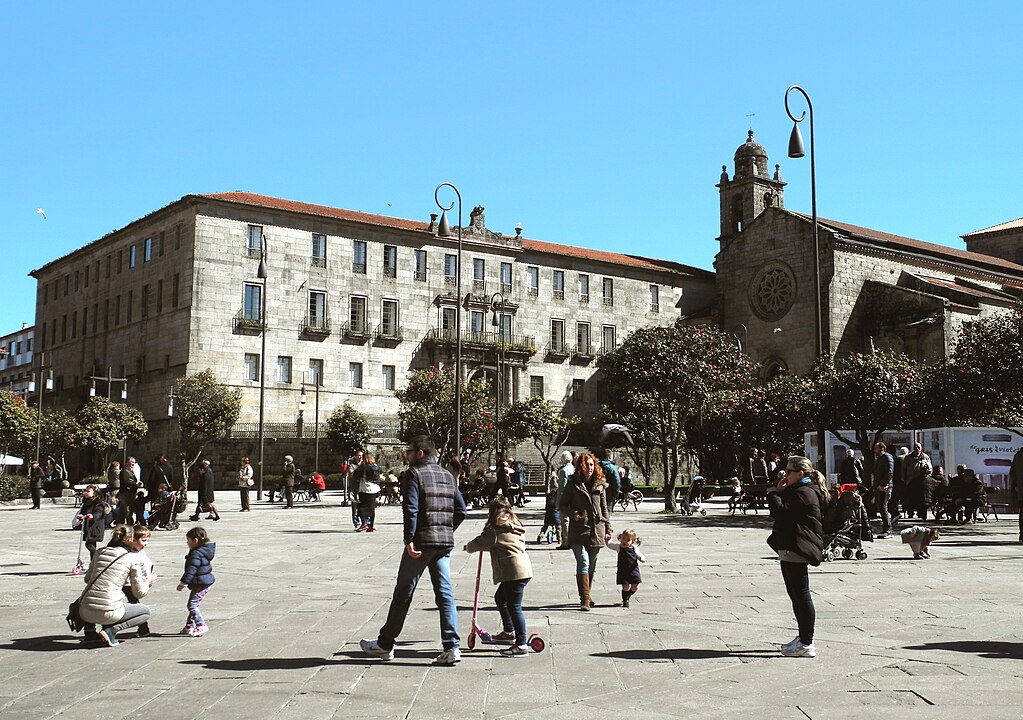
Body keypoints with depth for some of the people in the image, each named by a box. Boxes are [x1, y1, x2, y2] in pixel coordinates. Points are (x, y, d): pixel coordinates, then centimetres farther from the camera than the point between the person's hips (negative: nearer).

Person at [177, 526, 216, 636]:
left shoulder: (196, 554, -20)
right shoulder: (205, 551, 13)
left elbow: (191, 570, -23)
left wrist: (182, 583, -19)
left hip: (199, 584, -11)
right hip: (206, 582, 11)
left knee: (192, 605, -9)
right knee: (193, 605, 18)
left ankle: (201, 625, -14)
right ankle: (190, 626, 26)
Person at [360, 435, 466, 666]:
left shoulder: (414, 474, -5)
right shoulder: (447, 476, 14)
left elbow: (410, 509, -16)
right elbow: (461, 510, 12)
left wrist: (409, 540, -18)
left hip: (421, 541, -6)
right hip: (445, 543, 6)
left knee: (403, 593, 5)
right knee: (445, 593, 5)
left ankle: (385, 644, 18)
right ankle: (451, 647, -3)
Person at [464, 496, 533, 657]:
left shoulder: (494, 530, -8)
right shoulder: (516, 526, 17)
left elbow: (478, 544, -2)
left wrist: (467, 547, 20)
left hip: (514, 571, -10)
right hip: (523, 568, 10)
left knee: (514, 607, -7)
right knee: (500, 598, 25)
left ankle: (521, 645, -8)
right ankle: (509, 631, 35)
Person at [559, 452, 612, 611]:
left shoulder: (600, 485, 9)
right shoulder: (573, 484, 1)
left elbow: (604, 509, 14)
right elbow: (562, 505, 6)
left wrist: (608, 529, 8)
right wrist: (573, 514, -12)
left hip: (596, 530, 3)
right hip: (578, 530, -3)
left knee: (591, 566, 11)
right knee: (583, 564, -13)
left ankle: (586, 595, 27)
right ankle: (585, 599, -14)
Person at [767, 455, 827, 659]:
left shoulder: (804, 493, -16)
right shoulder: (798, 491, 18)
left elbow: (780, 511, -22)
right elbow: (782, 509, 19)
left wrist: (773, 492, -8)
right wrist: (779, 490, 10)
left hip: (796, 551, -11)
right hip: (790, 550, 11)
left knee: (801, 595, -6)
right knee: (796, 595, 17)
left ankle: (806, 644, -2)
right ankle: (803, 638, 26)